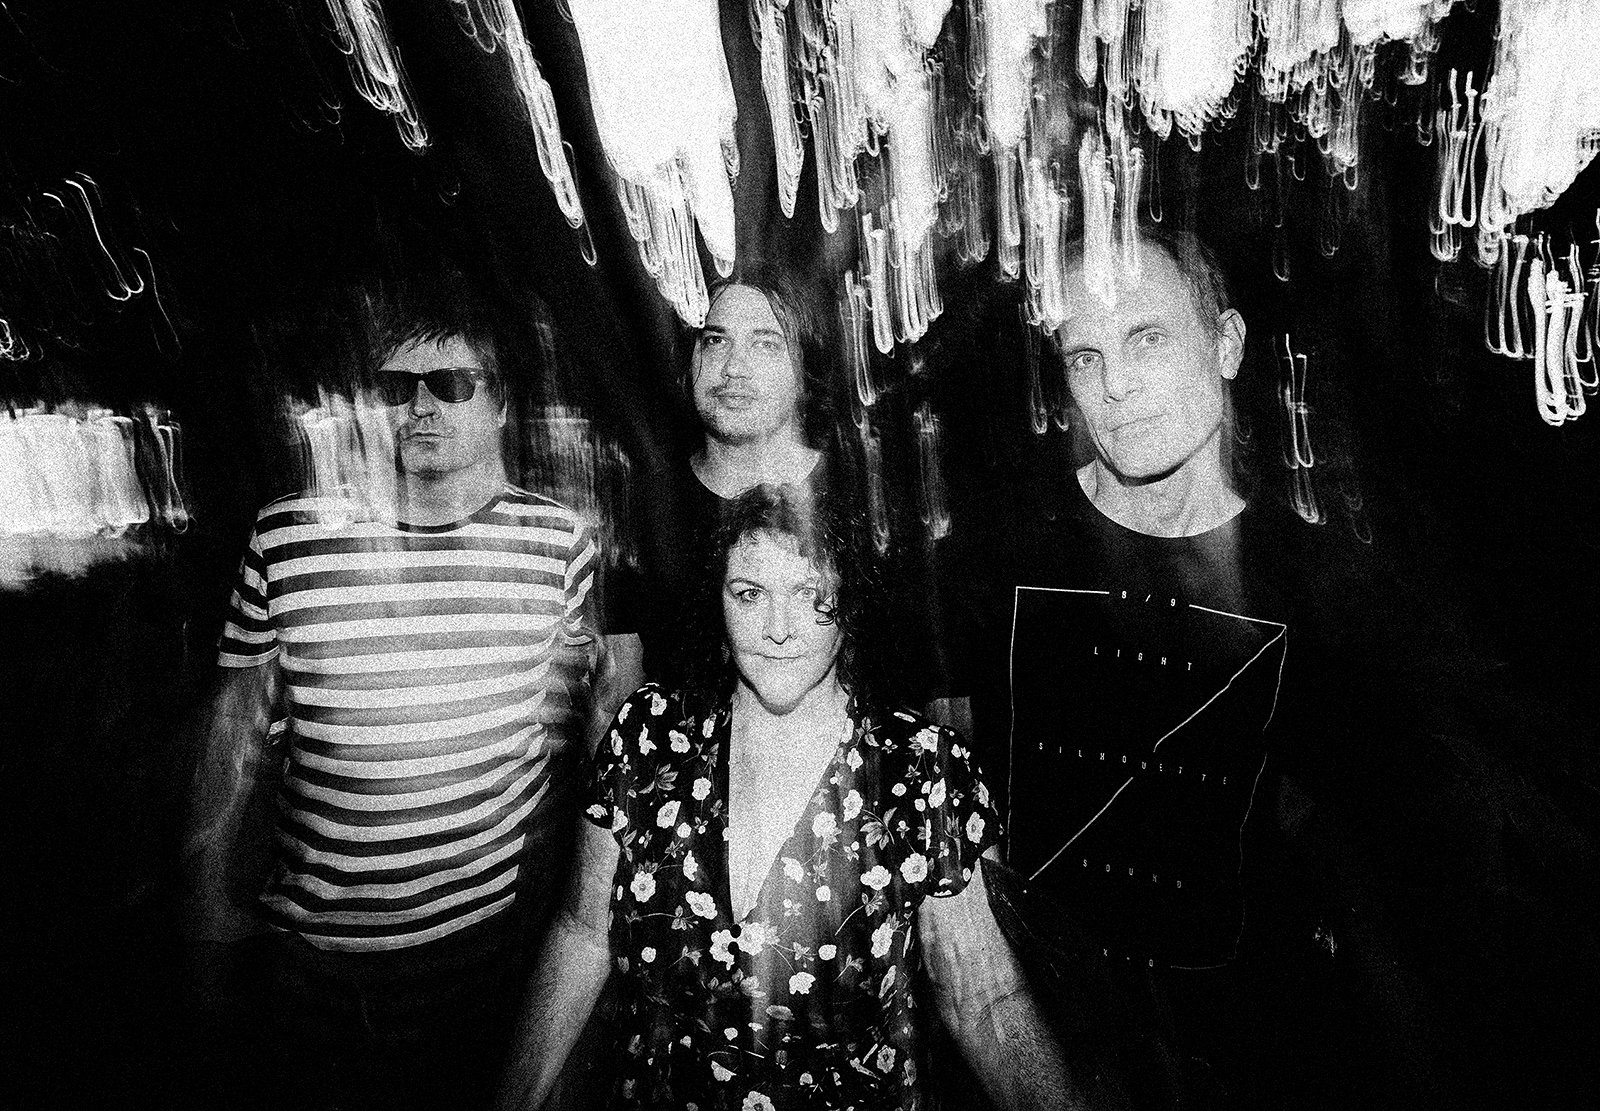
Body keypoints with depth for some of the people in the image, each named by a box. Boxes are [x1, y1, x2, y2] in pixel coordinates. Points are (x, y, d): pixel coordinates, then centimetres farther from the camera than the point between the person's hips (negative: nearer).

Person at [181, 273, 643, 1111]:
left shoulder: (556, 541, -5)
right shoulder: (288, 537, -6)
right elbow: (239, 727, 2)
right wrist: (211, 900, 5)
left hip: (499, 934, 0)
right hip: (315, 949, 0)